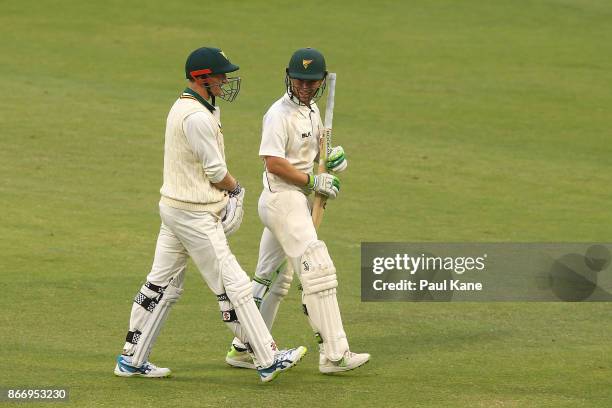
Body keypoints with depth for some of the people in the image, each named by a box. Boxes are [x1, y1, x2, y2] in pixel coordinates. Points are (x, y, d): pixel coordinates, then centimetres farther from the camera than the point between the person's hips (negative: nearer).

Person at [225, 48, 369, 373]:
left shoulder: (311, 109, 12)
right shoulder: (280, 114, -16)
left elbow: (317, 146, 24)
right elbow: (274, 163, -22)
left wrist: (334, 155, 2)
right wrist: (313, 181, -18)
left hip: (298, 200, 10)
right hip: (283, 199, -10)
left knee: (273, 278, 15)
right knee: (317, 272, -13)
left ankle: (244, 348, 22)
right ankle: (334, 354, -14)